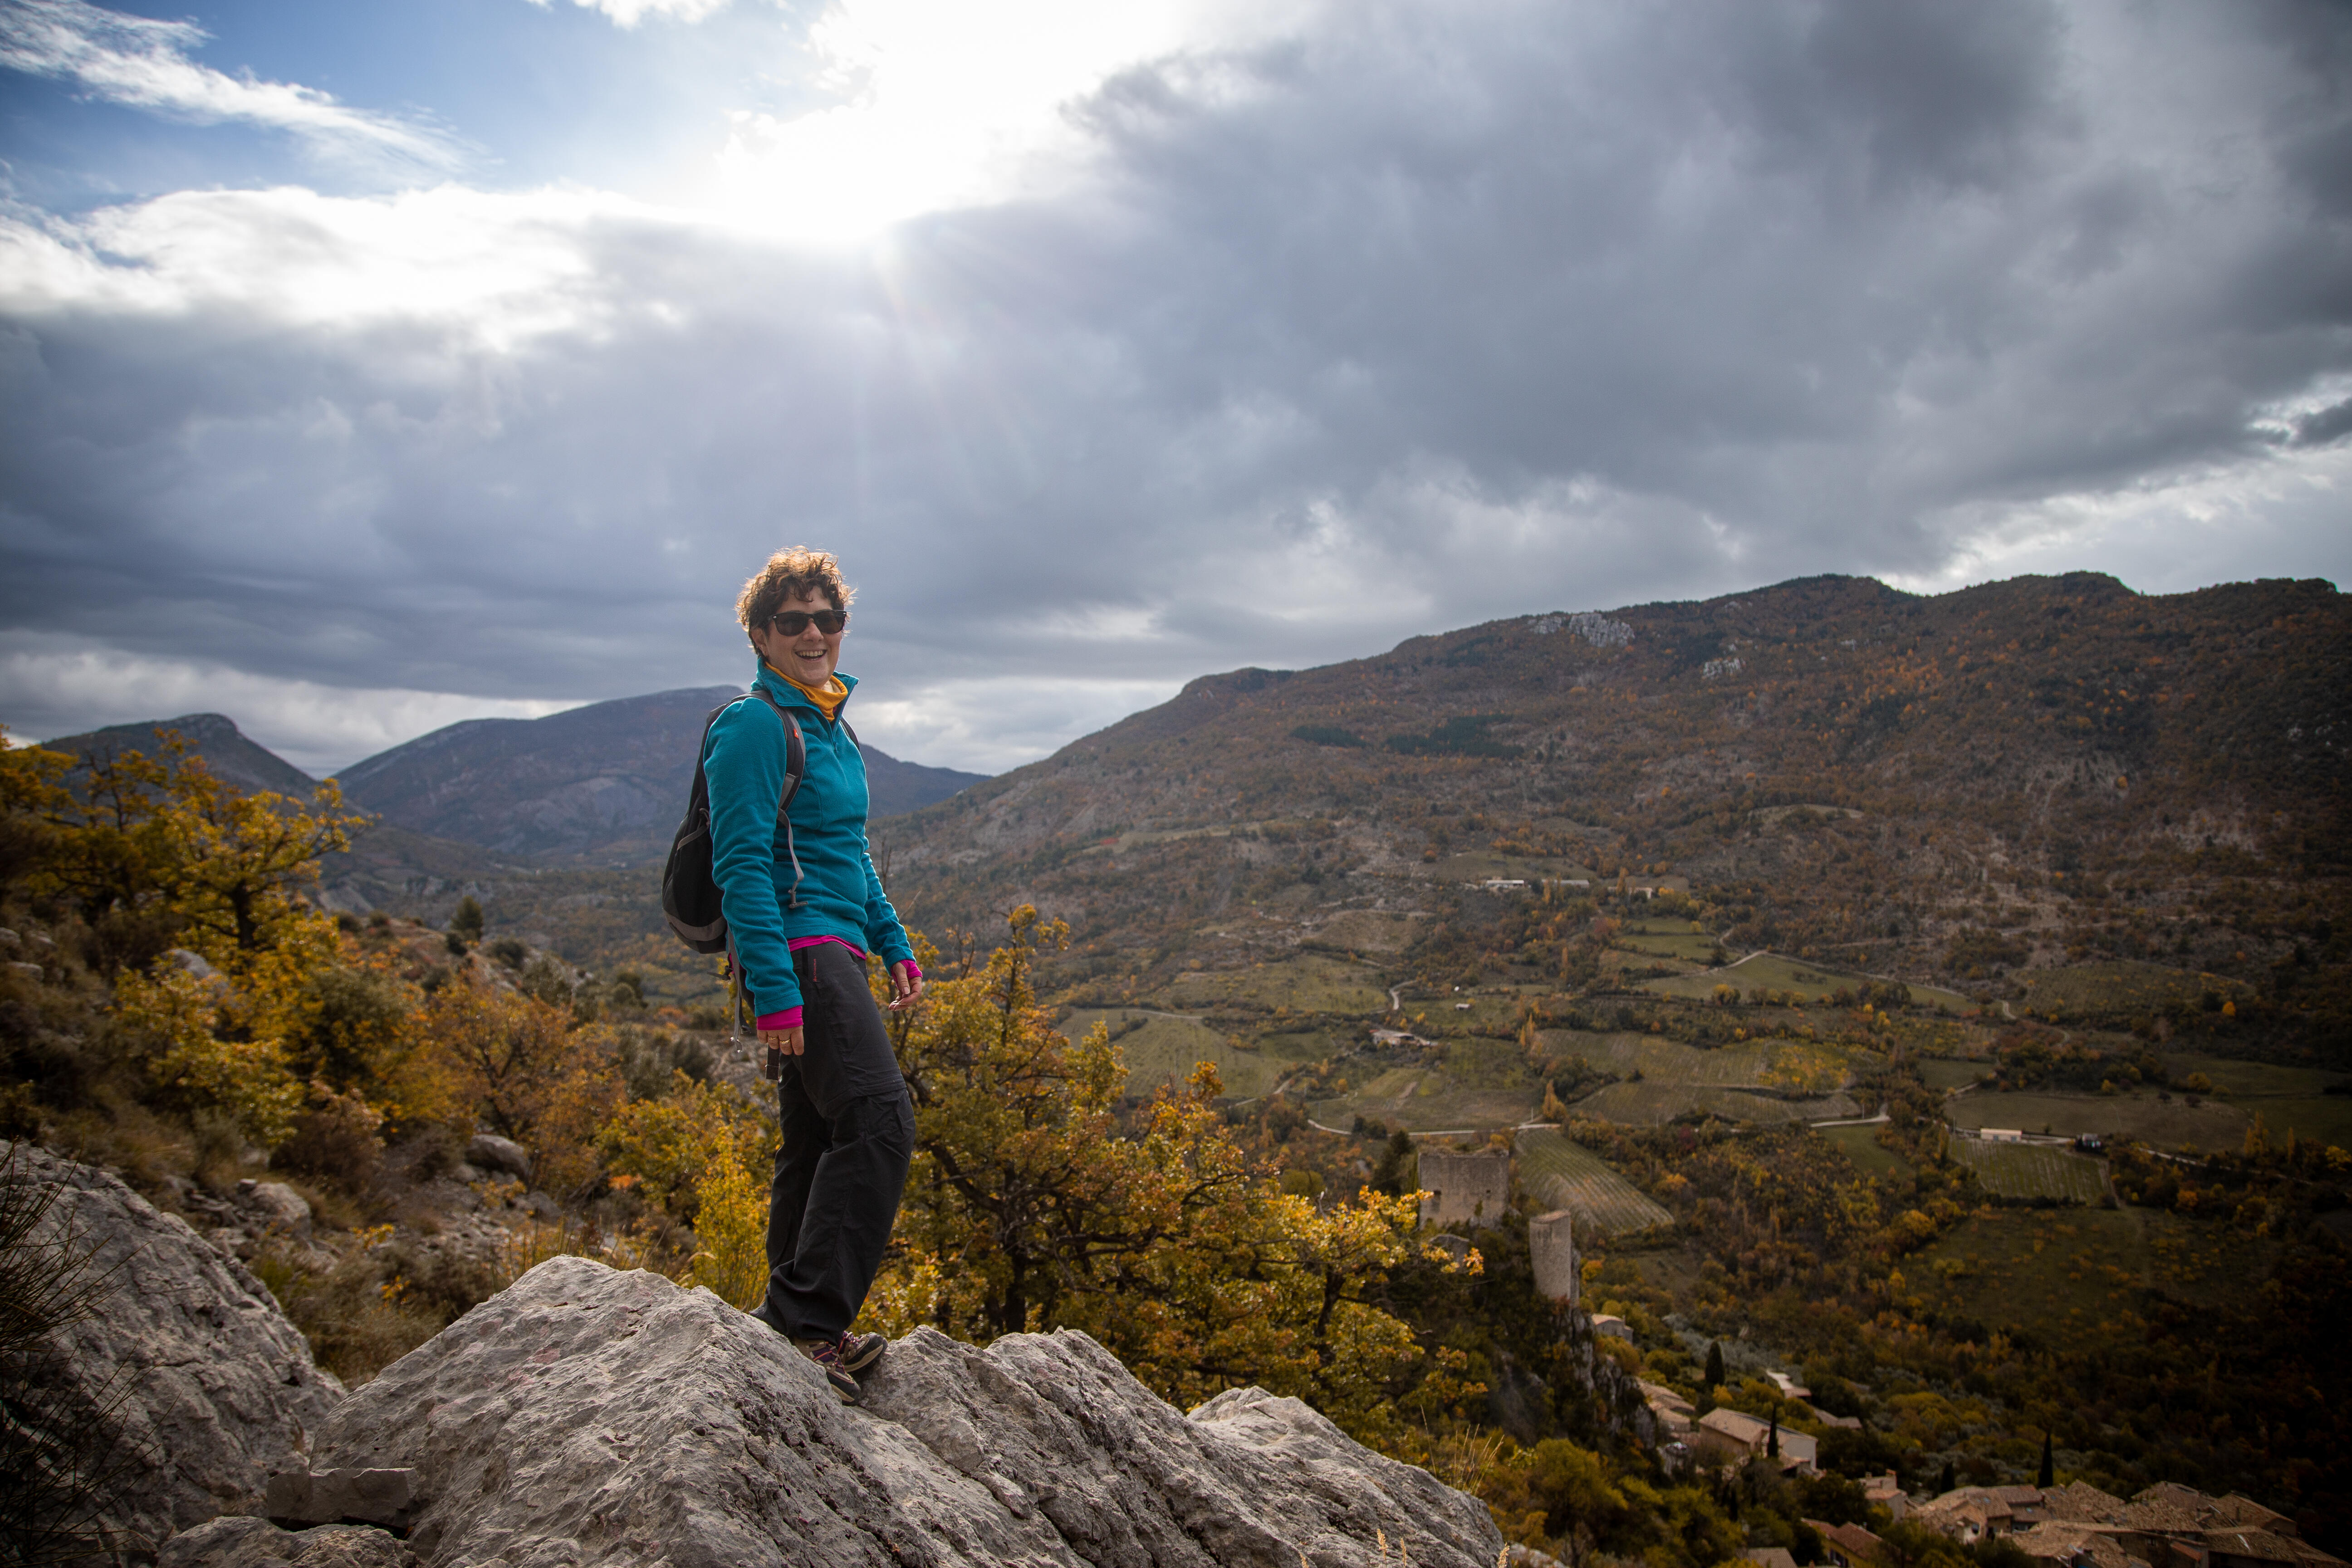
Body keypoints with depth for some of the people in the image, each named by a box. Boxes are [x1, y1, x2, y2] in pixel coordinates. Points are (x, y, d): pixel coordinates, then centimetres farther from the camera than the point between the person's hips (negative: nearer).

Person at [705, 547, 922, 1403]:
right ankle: (807, 1317, -13)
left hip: (834, 950, 10)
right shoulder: (755, 725, -10)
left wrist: (895, 945, 19)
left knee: (819, 1139, 12)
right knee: (879, 1120, -19)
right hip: (797, 950, -10)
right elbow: (742, 867, -17)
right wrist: (774, 992, -22)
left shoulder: (828, 723, 19)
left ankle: (796, 1325, 21)